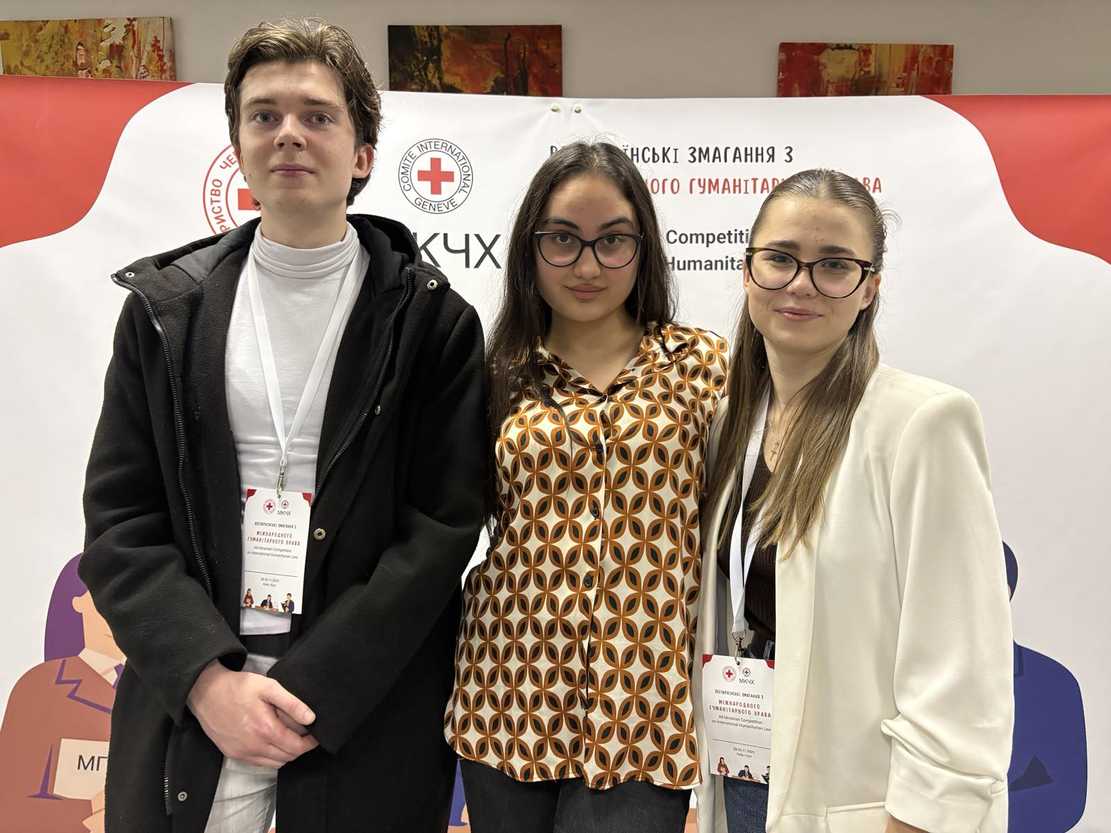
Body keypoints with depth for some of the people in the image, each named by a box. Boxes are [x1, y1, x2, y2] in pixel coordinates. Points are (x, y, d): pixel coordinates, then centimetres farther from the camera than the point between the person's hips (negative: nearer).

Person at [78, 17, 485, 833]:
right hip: (188, 710, 2)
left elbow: (442, 528, -8)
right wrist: (209, 680, -11)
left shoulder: (432, 319, -4)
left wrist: (316, 691, -13)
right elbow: (119, 521, 0)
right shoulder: (165, 307, 3)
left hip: (367, 717, -1)